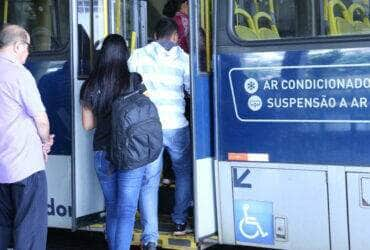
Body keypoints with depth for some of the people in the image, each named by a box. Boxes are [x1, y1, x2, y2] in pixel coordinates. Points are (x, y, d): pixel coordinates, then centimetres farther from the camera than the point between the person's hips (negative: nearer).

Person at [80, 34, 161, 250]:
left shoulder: (90, 86, 1)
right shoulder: (134, 81, -7)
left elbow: (87, 124, 6)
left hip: (102, 154, 3)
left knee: (112, 208, 17)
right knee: (127, 210, -1)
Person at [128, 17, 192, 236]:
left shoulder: (138, 56, 4)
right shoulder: (182, 58, 1)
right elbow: (192, 88, 9)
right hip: (175, 125, -1)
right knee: (184, 171, 15)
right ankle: (180, 222, 13)